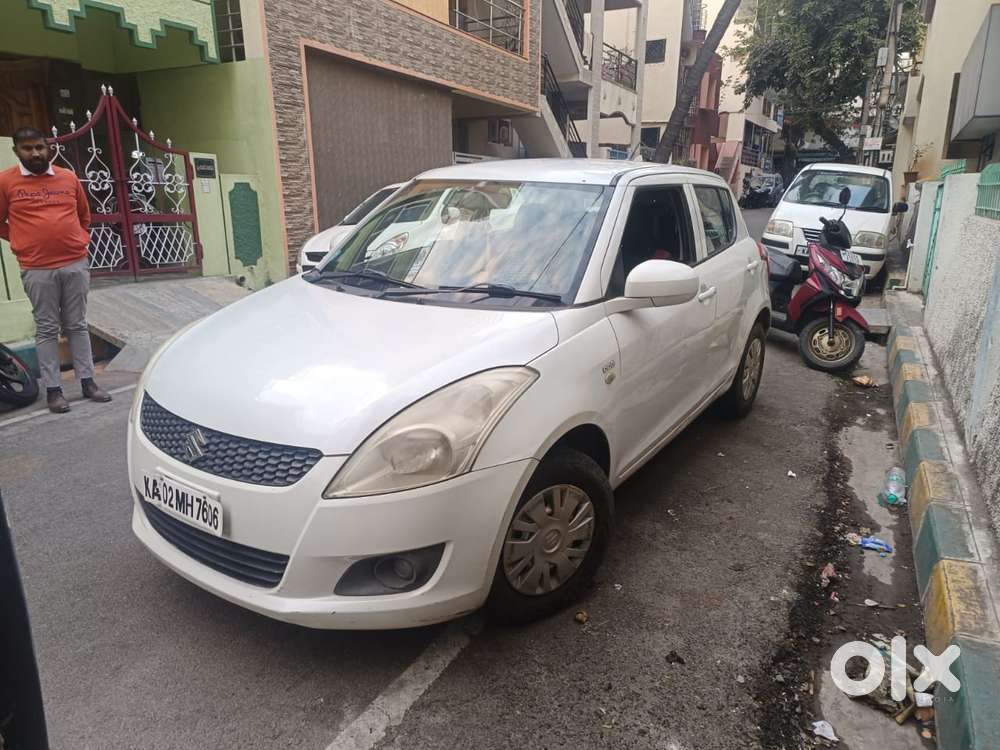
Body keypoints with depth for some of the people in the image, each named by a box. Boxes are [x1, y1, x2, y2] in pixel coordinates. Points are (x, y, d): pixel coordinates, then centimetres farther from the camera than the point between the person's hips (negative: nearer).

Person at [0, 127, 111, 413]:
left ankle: (88, 382, 16)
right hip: (37, 270, -2)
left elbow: (84, 215, 21)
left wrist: (79, 240, 11)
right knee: (47, 330, 4)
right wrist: (26, 241, 6)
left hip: (76, 265, 2)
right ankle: (53, 389, 9)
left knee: (77, 325, 10)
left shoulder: (68, 177, 8)